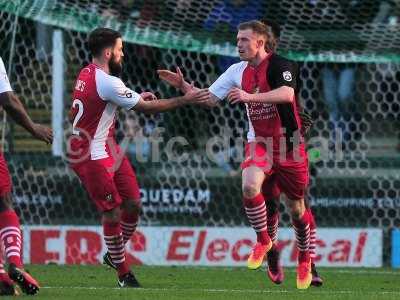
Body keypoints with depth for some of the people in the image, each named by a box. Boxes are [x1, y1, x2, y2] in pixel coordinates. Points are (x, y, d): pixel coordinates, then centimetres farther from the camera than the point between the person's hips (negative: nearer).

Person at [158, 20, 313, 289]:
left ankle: (305, 260, 28)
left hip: (289, 145, -4)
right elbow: (210, 98, 8)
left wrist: (249, 96, -42)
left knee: (296, 207, 6)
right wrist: (184, 85, -7)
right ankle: (263, 241, -4)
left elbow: (287, 94, -33)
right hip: (259, 143, 4)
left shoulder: (280, 65, -15)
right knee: (249, 186, -26)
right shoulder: (238, 71, 4)